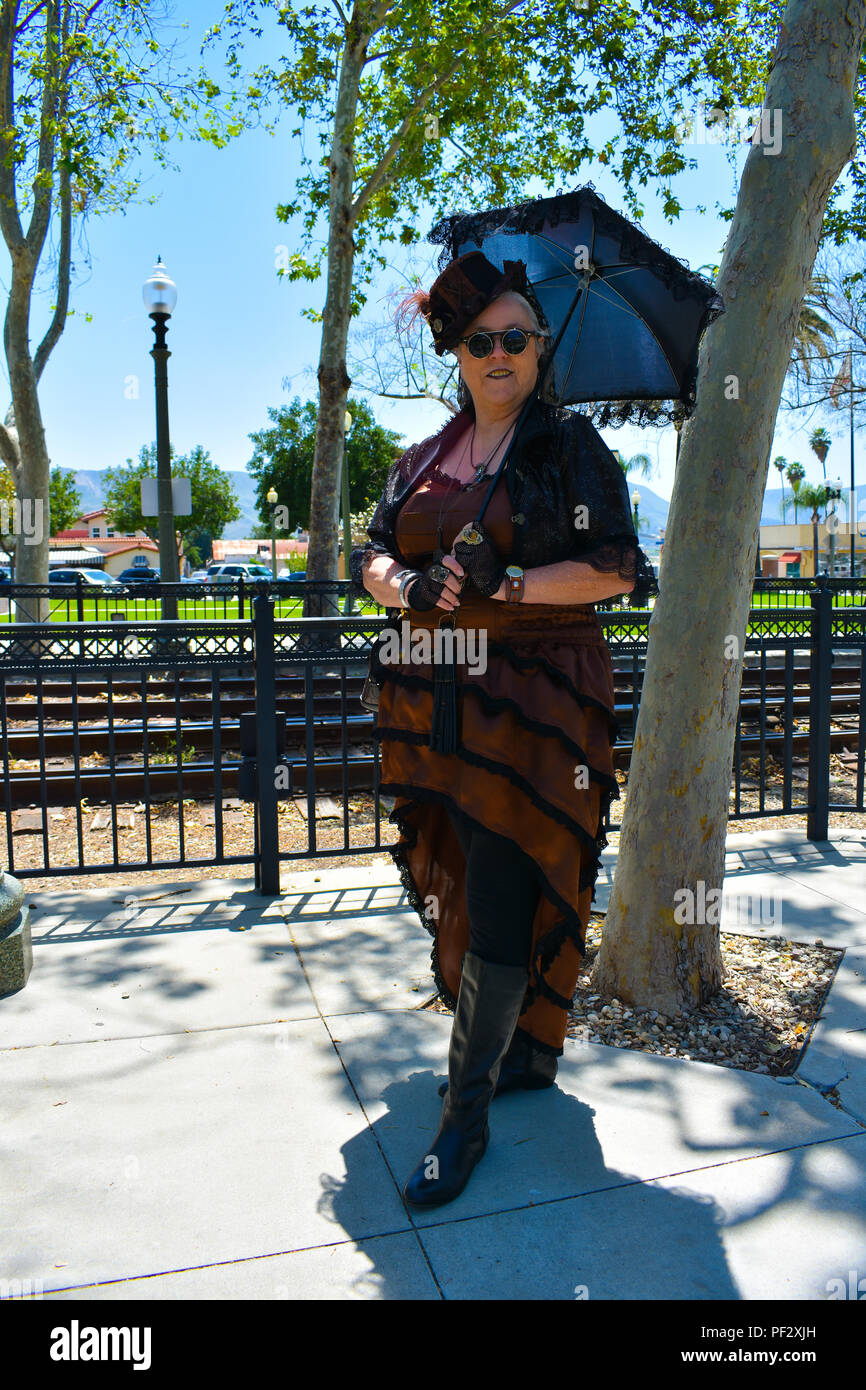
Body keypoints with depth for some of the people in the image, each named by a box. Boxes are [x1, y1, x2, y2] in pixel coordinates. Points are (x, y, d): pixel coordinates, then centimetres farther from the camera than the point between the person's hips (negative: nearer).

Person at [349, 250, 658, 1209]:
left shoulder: (569, 445, 3)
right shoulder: (422, 462, 17)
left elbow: (618, 568, -6)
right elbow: (371, 556, 10)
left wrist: (506, 584, -18)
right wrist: (411, 586, -13)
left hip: (533, 704, -5)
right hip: (431, 703, 5)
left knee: (501, 902, -6)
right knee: (458, 886, 11)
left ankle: (464, 1114, 6)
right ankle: (526, 1055, 32)